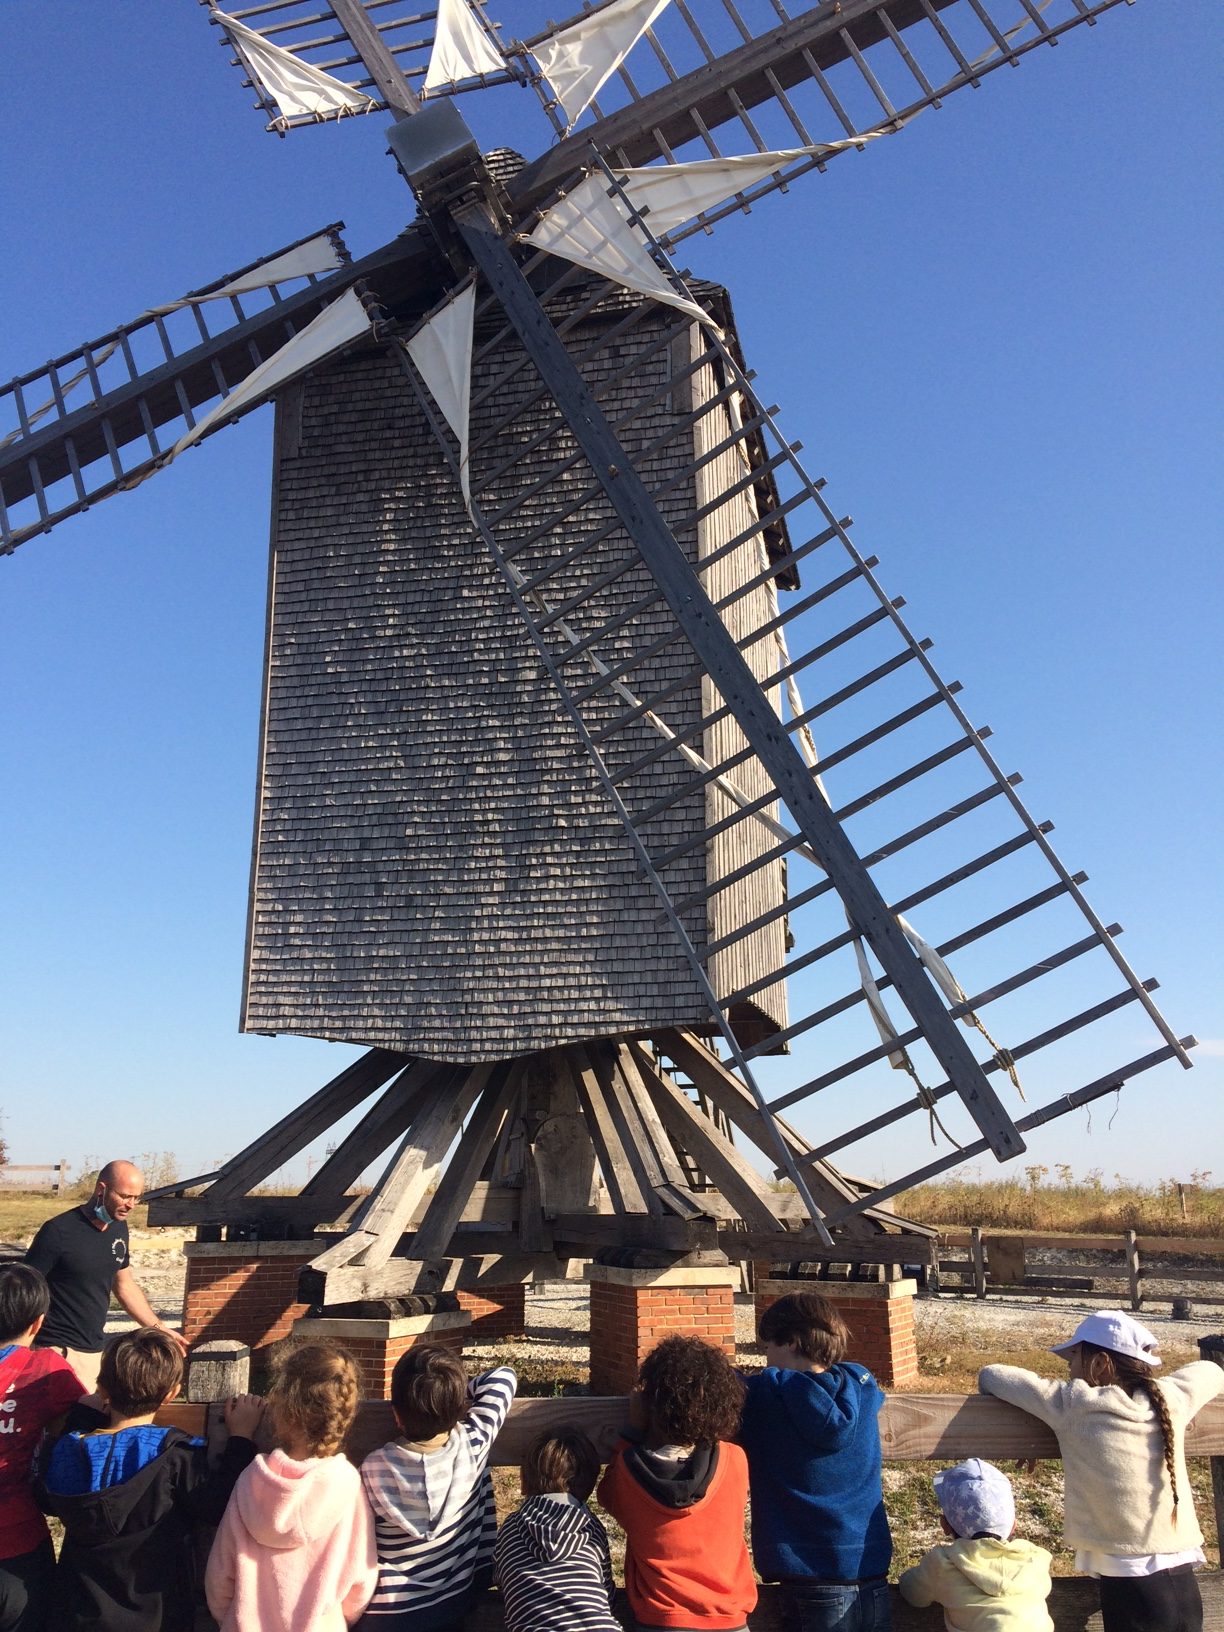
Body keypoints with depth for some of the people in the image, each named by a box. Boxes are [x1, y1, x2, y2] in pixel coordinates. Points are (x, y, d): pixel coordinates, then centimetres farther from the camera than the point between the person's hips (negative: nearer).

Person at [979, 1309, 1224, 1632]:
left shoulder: (1073, 1406, -7)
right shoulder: (1170, 1399, 2)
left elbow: (990, 1376, 1)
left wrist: (1037, 1410, 20)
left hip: (1130, 1584, -4)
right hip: (1183, 1582, 4)